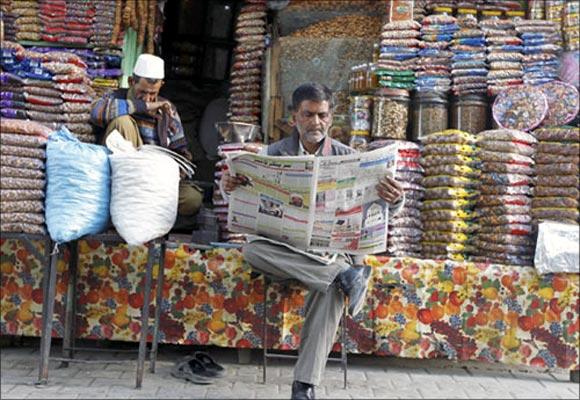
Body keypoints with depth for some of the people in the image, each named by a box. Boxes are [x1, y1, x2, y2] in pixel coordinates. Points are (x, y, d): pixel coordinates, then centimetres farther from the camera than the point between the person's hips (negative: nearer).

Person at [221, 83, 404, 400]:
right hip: (283, 244, 1)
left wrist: (394, 200, -26)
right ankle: (344, 275, -28)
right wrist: (230, 186, -25)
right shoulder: (273, 154, 6)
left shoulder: (346, 157, 6)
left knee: (331, 287, -34)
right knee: (252, 249, -32)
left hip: (331, 246, -1)